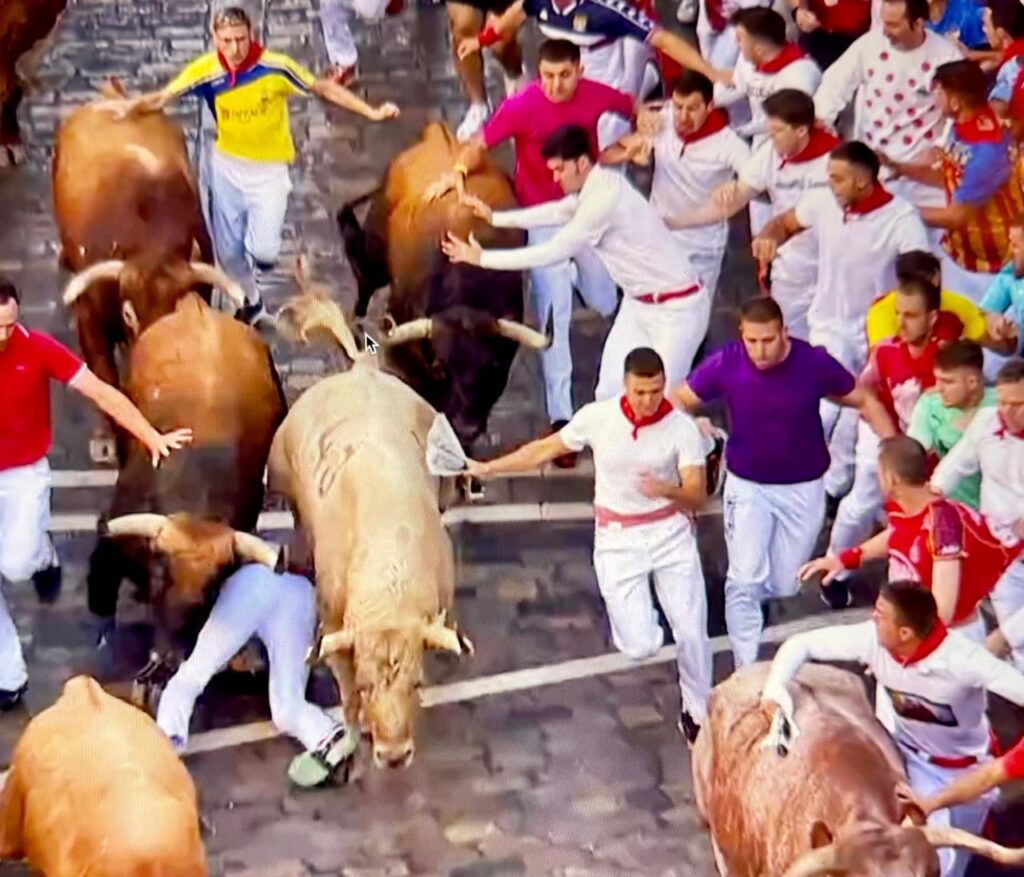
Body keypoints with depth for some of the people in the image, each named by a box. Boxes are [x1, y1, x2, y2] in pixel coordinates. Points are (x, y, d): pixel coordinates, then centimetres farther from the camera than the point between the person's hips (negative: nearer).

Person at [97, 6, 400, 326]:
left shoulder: (276, 66, -22)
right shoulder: (206, 70, -18)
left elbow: (324, 88, -10)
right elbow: (161, 98, -15)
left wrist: (371, 112, -11)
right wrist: (129, 105, -35)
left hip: (270, 169, -2)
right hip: (227, 167, 2)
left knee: (262, 250, -16)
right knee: (228, 251, 12)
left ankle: (261, 259, 23)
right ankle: (253, 302, 42)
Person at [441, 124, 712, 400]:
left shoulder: (604, 197, -27)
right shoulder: (595, 186, 1)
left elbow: (552, 253, -24)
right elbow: (557, 212, 22)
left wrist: (481, 258, -18)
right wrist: (494, 217, 19)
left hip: (677, 307, -10)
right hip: (639, 303, 10)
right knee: (609, 392, 7)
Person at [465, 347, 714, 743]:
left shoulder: (682, 428, -13)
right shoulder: (597, 417, -11)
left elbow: (697, 496, -14)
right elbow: (545, 449, 4)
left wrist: (667, 489, -37)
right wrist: (486, 468, 9)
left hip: (671, 532, 0)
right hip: (617, 539, 0)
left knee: (691, 632, 0)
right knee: (640, 646, -8)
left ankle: (697, 714, 25)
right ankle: (635, 613, 30)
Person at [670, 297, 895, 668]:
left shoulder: (813, 362, -19)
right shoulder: (726, 363, -19)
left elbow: (863, 401, -5)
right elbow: (678, 401, -5)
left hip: (804, 488, 1)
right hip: (747, 486, -1)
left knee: (785, 586, 9)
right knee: (745, 581, -10)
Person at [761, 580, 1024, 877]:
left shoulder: (962, 660, -35)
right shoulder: (871, 638, -22)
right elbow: (801, 644, -13)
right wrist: (774, 687, -29)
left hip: (962, 771, -3)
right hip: (908, 757, 3)